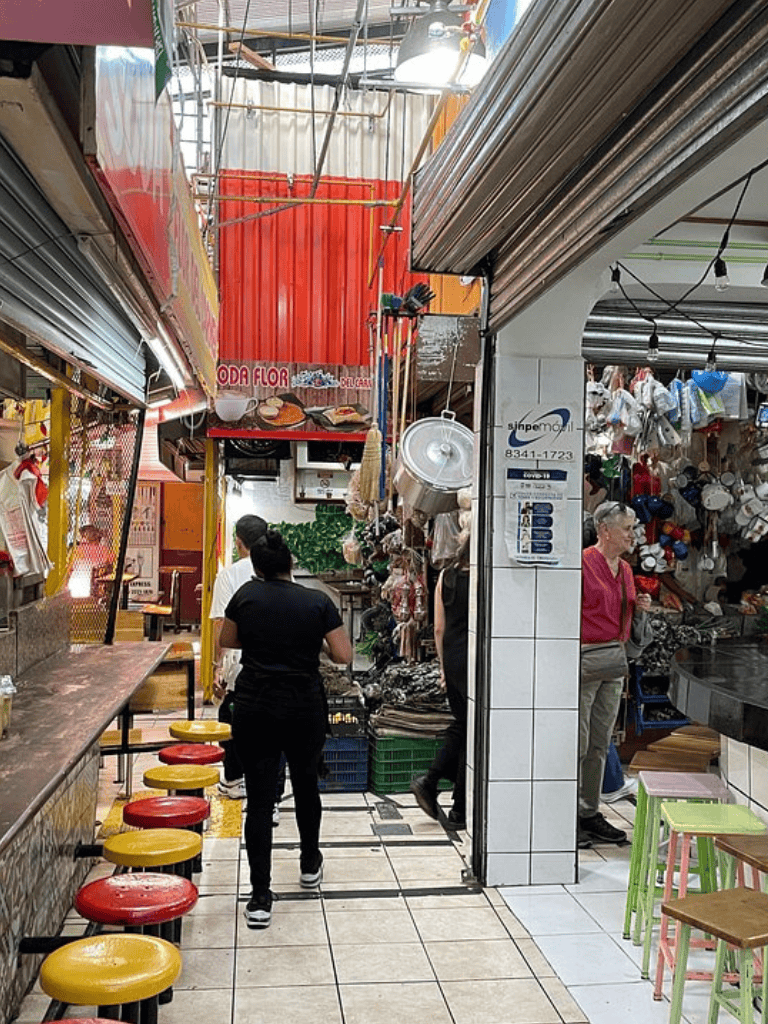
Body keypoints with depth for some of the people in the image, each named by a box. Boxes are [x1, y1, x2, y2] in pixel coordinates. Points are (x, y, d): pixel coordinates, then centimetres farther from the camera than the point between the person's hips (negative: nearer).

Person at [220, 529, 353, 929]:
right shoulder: (318, 602, -6)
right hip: (305, 710, 1)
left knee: (259, 801, 2)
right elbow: (344, 656, -6)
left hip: (254, 710, -1)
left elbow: (226, 641, 11)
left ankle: (260, 897, -1)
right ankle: (310, 865, 41)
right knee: (306, 785, 23)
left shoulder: (246, 596, -3)